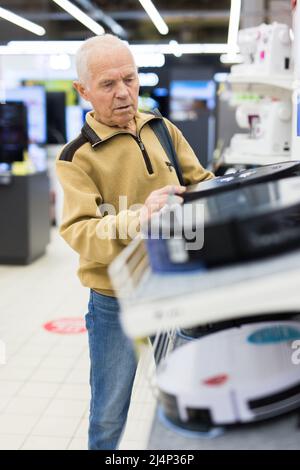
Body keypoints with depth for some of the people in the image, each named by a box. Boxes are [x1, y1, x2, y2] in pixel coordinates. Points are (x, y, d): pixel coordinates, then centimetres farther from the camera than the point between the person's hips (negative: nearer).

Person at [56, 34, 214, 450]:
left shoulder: (162, 130, 2)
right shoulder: (77, 157, -12)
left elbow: (200, 182, 7)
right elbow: (80, 233, -23)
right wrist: (139, 217, -40)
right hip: (117, 303, -4)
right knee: (109, 416, 10)